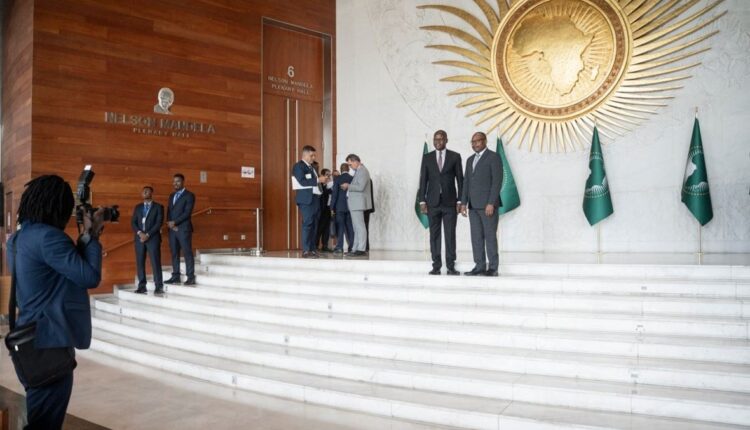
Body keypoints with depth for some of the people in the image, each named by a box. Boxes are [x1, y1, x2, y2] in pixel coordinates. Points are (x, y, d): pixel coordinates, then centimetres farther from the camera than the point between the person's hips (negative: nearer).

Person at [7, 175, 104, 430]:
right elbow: (90, 276, -19)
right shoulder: (48, 236, -19)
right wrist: (92, 236, -8)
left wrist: (86, 237, 7)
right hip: (50, 341, -10)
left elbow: (71, 267, 14)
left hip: (30, 341, 10)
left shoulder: (18, 238, 11)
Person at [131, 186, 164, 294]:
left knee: (155, 262, -7)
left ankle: (159, 287, -6)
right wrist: (139, 233, -9)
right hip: (139, 238, 4)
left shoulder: (158, 207, 4)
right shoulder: (137, 207, 17)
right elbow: (133, 222, 9)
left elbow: (159, 223, -6)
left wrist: (148, 235, -14)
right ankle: (142, 286, 6)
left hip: (153, 238, -4)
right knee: (140, 262, 2)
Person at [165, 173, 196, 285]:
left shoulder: (189, 195, -3)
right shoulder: (171, 196, 19)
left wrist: (174, 222, -14)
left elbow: (187, 213, -12)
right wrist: (170, 223, -3)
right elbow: (169, 211, 16)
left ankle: (191, 277, -6)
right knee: (174, 253, 7)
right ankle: (175, 276, 11)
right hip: (172, 229, 7)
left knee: (187, 253, -6)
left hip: (184, 228, -7)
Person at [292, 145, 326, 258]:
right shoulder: (298, 166, -5)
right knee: (307, 224, -11)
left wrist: (321, 181, 7)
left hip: (314, 198, 9)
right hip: (306, 199, -9)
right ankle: (306, 251, -10)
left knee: (314, 225, 7)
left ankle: (313, 249, 11)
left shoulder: (311, 167, 21)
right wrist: (318, 180, -17)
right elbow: (302, 181, -17)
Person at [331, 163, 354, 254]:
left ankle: (339, 247, -6)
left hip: (340, 206, -3)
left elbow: (334, 193, -9)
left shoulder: (337, 179, -6)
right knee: (350, 227, 8)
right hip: (350, 206, 3)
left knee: (340, 227, -1)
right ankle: (351, 247, 8)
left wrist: (332, 207, -5)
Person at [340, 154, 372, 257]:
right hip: (355, 203, 10)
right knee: (357, 227, 12)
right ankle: (355, 249, 16)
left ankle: (361, 249, -8)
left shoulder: (362, 171, -12)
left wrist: (348, 186, -12)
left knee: (360, 226, -9)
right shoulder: (358, 171, 17)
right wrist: (347, 187, 5)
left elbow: (360, 187, -21)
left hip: (358, 203, -10)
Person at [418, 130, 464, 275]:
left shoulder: (455, 156, 4)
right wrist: (422, 201, -1)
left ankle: (451, 266, 3)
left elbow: (460, 179, 3)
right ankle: (436, 266, 8)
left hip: (450, 202, -1)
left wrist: (460, 201, -3)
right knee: (434, 234, 3)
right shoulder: (427, 157, 8)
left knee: (450, 234, -2)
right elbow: (423, 180, 6)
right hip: (432, 202, 1)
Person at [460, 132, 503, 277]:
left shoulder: (494, 157, -4)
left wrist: (491, 203, -19)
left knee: (490, 236, -3)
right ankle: (479, 266, 9)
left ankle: (493, 268, 2)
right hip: (473, 205, 7)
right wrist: (463, 203, 7)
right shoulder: (470, 160, 18)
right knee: (476, 237, 5)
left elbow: (497, 181, -12)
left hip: (488, 204, -7)